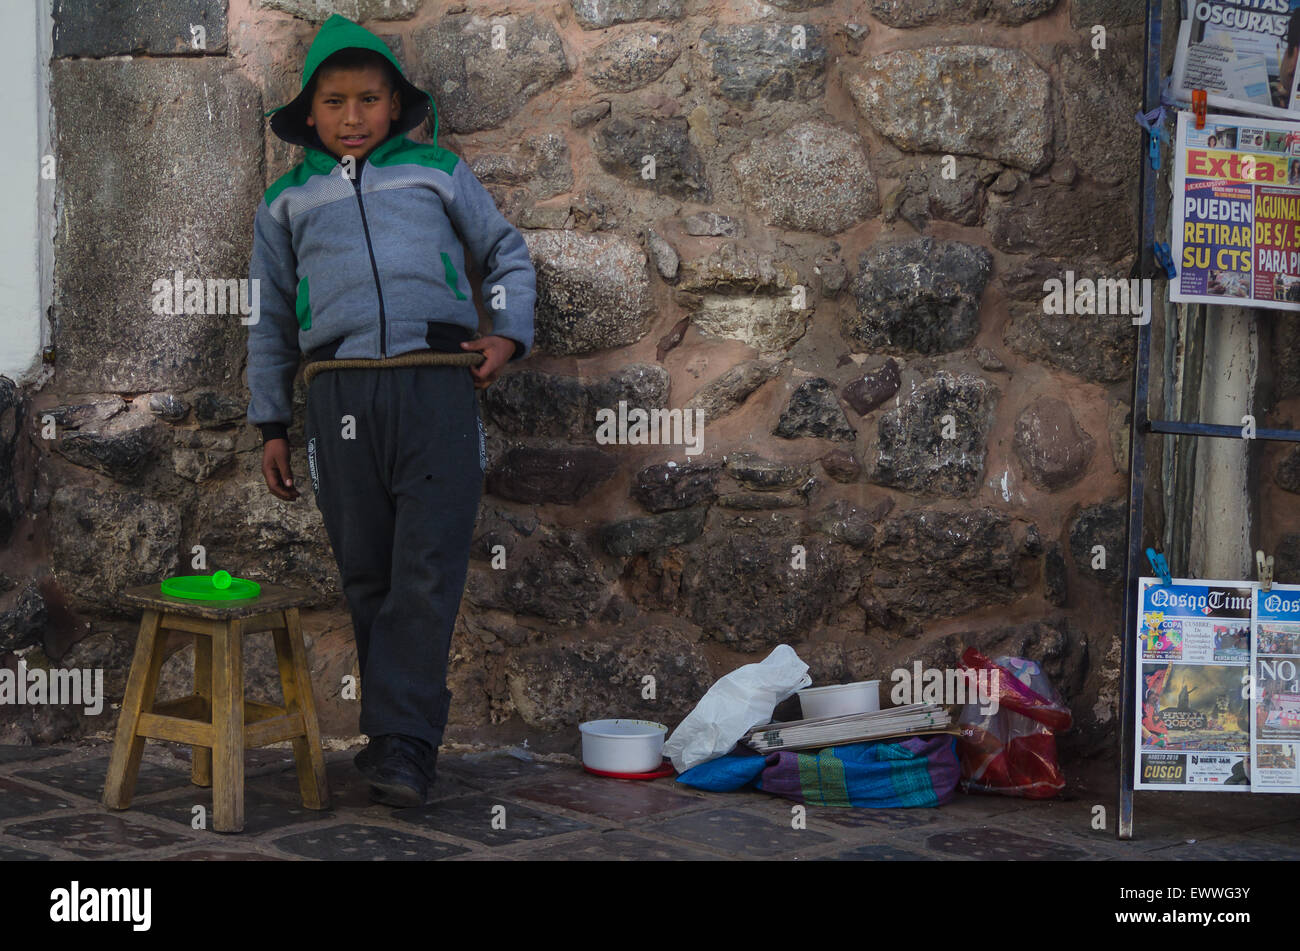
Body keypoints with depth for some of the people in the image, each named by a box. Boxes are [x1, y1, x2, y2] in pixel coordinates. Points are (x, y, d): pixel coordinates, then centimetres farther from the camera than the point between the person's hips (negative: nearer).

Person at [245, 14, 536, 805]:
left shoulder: (438, 171, 14)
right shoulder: (288, 200, 18)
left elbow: (508, 252, 22)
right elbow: (270, 318, 21)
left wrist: (510, 333, 4)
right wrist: (272, 425, 17)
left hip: (437, 386, -2)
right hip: (342, 393, 2)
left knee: (428, 569, -10)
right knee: (367, 575, 4)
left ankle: (402, 740, -9)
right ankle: (402, 733, 13)